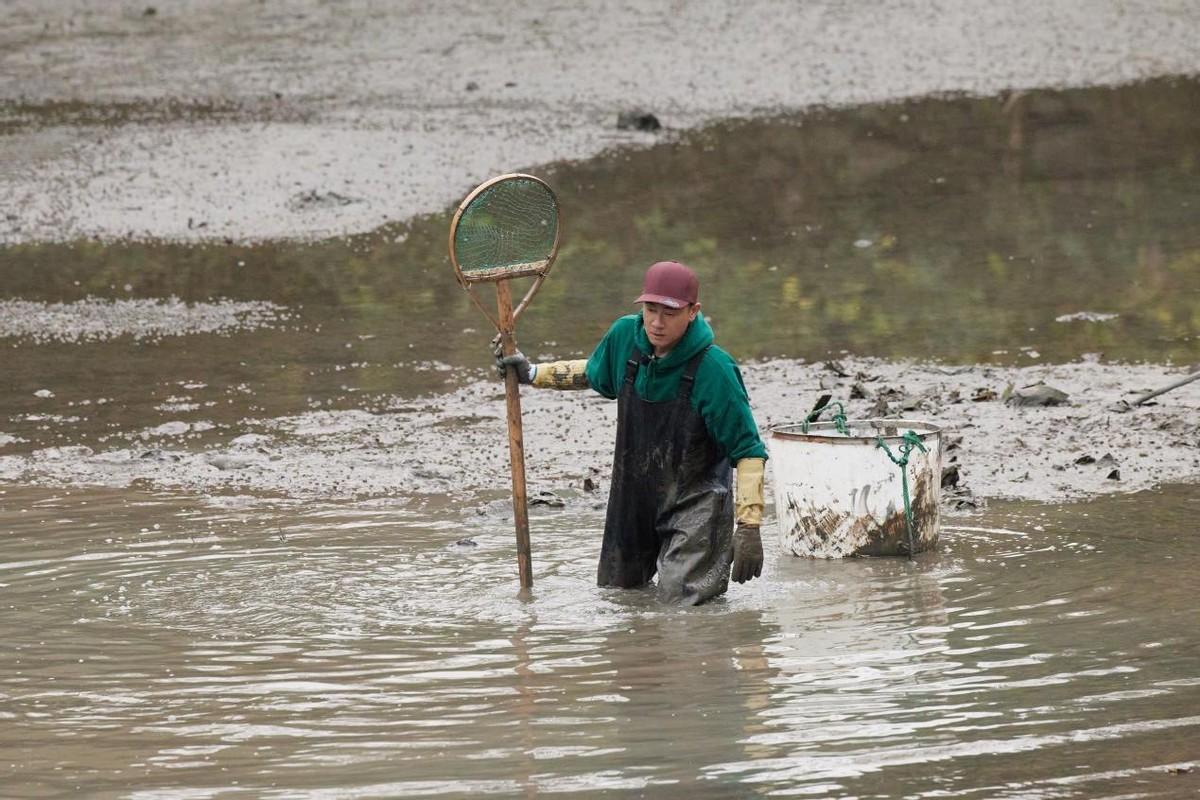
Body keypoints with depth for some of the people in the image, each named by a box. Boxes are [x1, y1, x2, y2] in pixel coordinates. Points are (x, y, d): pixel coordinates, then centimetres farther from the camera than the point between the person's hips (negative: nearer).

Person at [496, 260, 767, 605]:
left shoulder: (712, 369, -23)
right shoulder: (625, 337, -6)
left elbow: (748, 451, -19)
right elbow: (593, 373, 20)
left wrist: (749, 528, -23)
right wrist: (532, 374, 17)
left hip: (694, 501, -6)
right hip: (633, 497, 6)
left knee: (681, 600, -17)